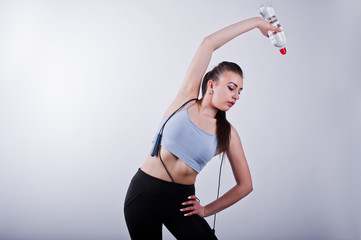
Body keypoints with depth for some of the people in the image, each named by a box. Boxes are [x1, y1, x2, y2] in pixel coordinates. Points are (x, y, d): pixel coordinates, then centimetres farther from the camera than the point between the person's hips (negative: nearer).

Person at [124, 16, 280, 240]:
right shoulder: (186, 99, -2)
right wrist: (256, 22, -4)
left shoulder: (227, 133, 1)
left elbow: (245, 185, 7)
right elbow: (208, 43, -8)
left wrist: (207, 210, 3)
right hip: (144, 192, -1)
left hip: (180, 200, 1)